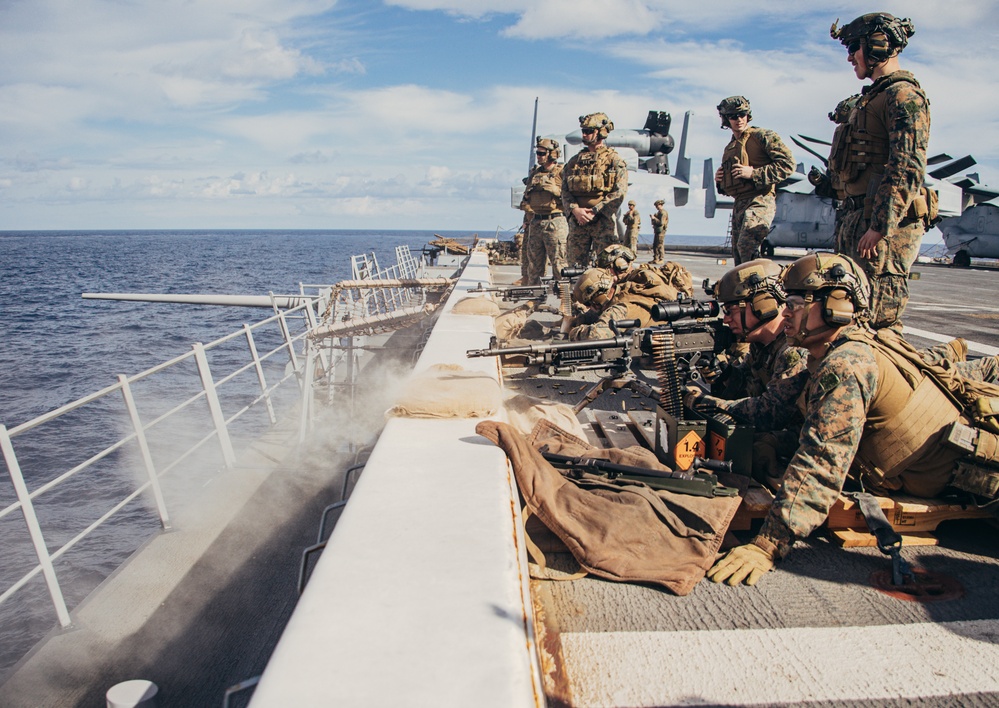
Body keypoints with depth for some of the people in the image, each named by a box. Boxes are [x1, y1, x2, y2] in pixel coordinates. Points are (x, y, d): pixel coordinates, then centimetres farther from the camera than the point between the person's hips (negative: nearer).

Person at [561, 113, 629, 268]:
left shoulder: (614, 160, 4)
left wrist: (594, 211, -13)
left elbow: (620, 192, -7)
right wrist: (575, 210, -11)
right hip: (577, 221, 4)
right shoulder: (574, 161, 16)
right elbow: (565, 190, 9)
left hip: (603, 221, -4)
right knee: (575, 265, 4)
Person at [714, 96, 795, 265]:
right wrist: (720, 181, 8)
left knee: (747, 245, -26)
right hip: (739, 205, 8)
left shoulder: (763, 136, 2)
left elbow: (788, 163, -9)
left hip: (760, 200, -8)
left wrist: (754, 173, -15)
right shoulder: (729, 149, 23)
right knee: (738, 254, 8)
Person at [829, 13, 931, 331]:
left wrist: (879, 228, -25)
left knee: (879, 321, -9)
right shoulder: (874, 96, 22)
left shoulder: (903, 95, -10)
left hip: (887, 223, -11)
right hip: (858, 216, 11)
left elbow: (908, 169, -21)